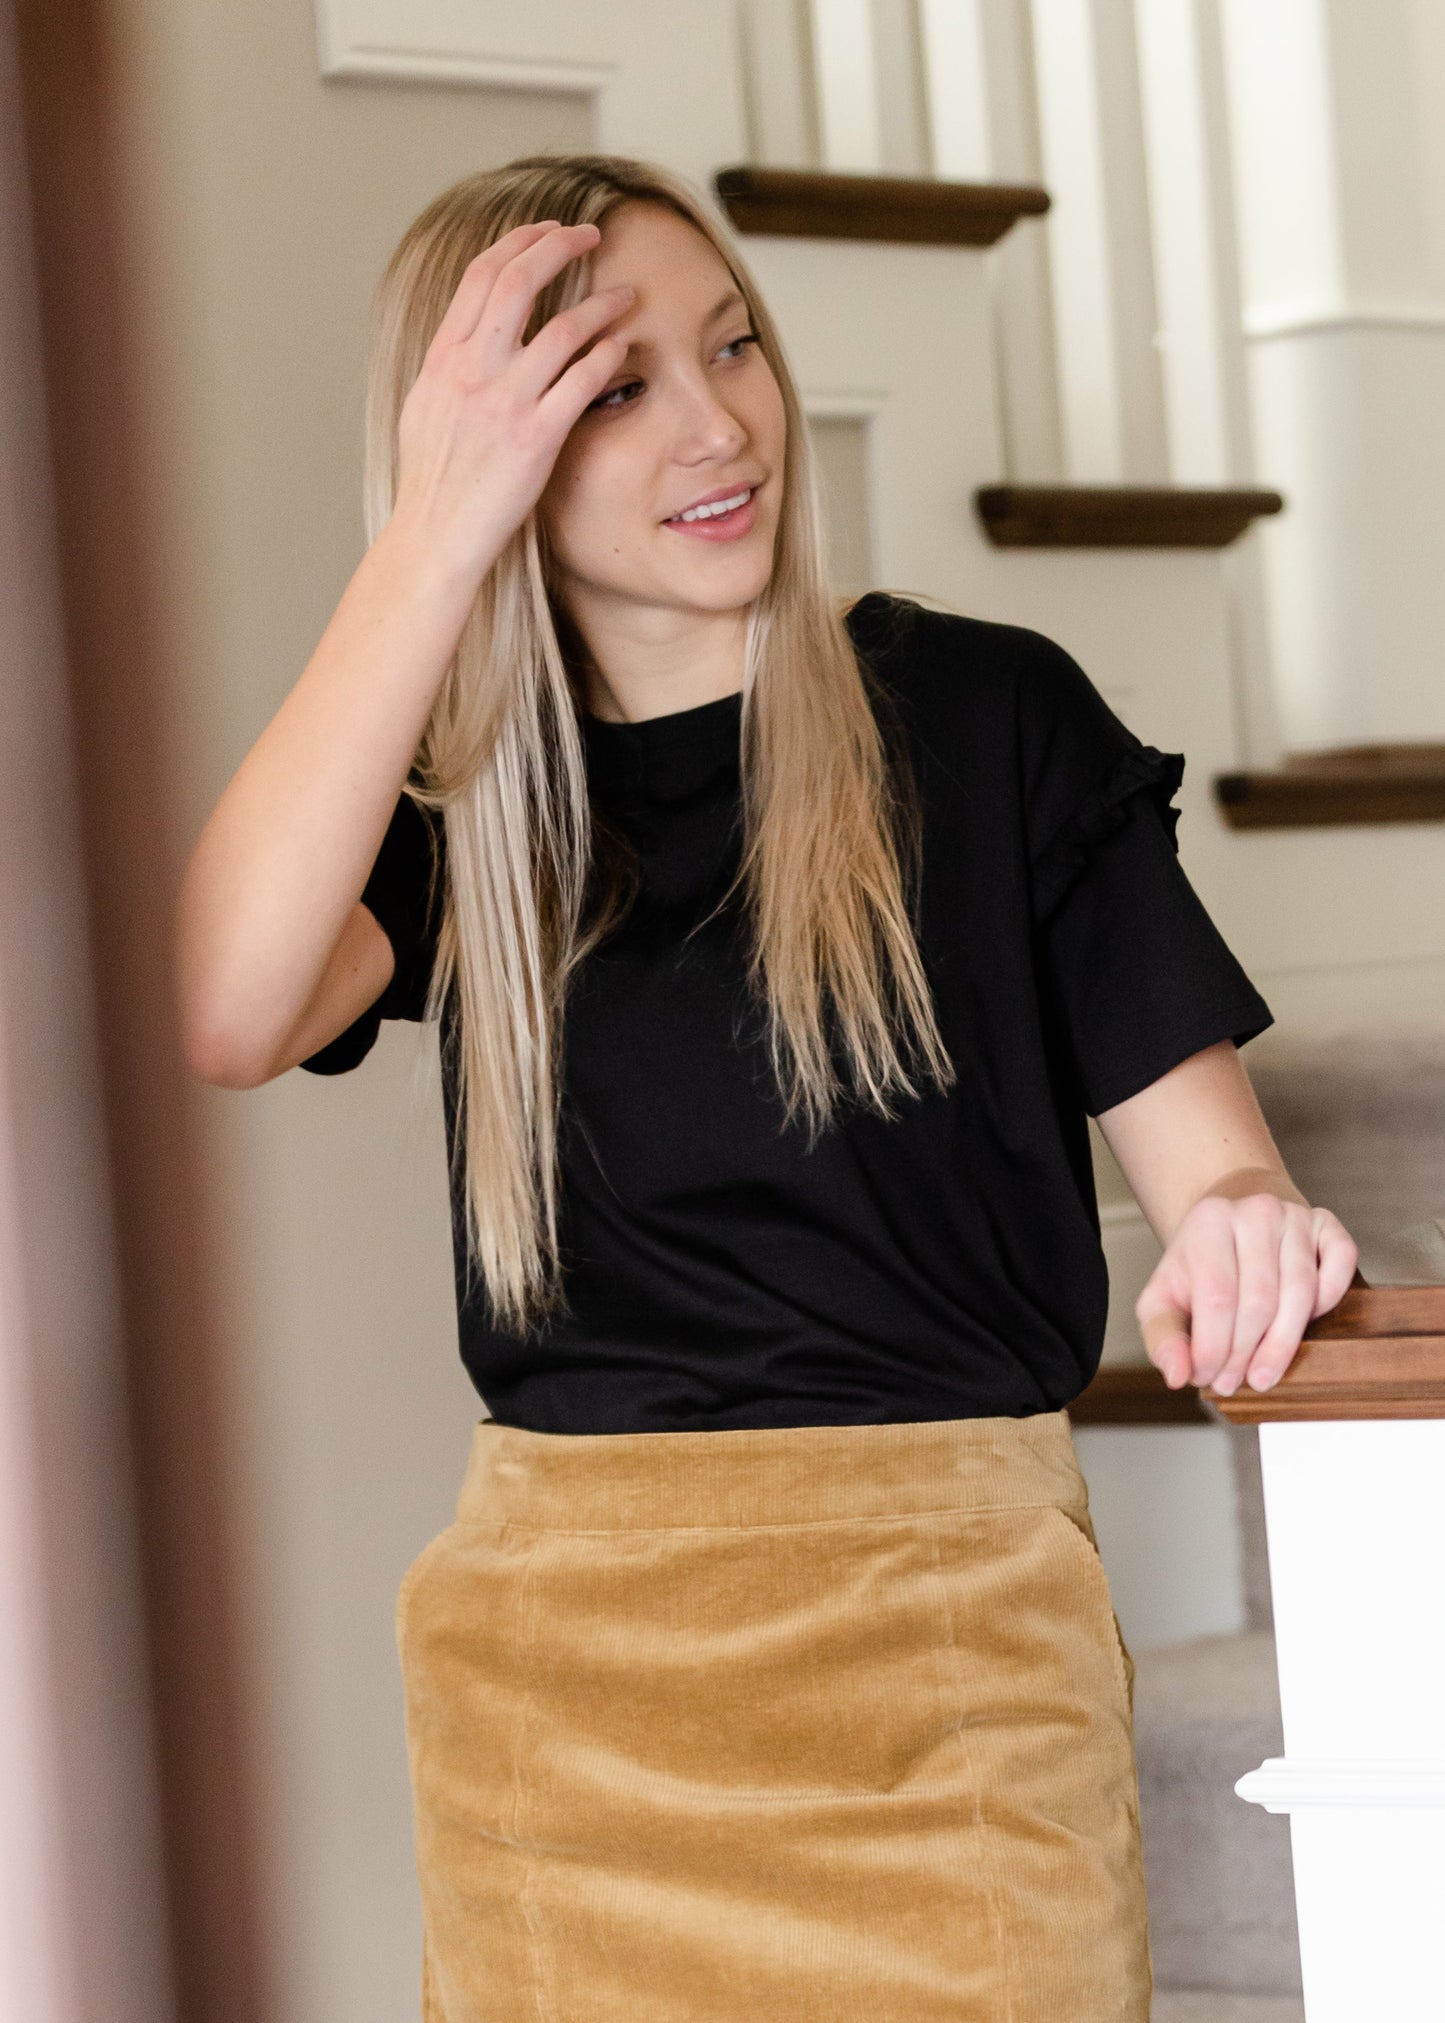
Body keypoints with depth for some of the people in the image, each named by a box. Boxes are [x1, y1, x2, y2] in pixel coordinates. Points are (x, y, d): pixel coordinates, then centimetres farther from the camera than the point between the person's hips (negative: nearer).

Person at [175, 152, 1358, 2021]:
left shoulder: (981, 714, -1)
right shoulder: (465, 796, 4)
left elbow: (1188, 1128, -1)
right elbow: (236, 1014, -17)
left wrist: (1244, 1228, -26)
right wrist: (431, 538, -17)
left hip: (943, 1625, -2)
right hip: (561, 1651, 2)